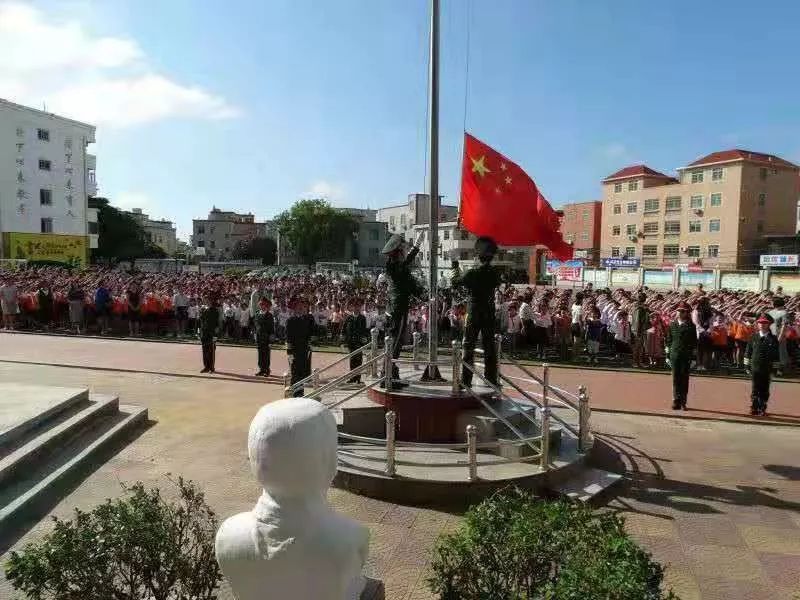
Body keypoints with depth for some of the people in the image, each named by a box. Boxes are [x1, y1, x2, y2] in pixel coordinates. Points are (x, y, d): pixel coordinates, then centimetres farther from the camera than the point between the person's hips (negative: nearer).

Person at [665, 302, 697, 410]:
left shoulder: (691, 326, 0)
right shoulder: (672, 325, 7)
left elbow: (694, 342, 0)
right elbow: (669, 340, 11)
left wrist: (693, 356, -5)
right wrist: (668, 354, 7)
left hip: (686, 356, -2)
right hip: (674, 355, 2)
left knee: (684, 379, 4)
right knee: (676, 379, 3)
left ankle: (683, 401, 12)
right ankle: (676, 401, 8)